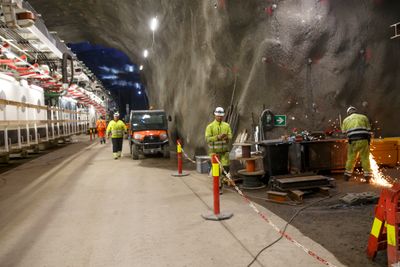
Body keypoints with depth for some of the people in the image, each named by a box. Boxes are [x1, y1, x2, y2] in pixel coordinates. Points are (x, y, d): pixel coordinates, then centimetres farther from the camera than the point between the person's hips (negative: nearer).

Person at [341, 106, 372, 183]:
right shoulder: (363, 117, 14)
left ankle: (347, 176, 16)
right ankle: (367, 176, 6)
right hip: (364, 140, 0)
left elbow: (344, 132, 16)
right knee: (365, 158, 6)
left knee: (351, 158, 10)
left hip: (353, 141, 1)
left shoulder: (346, 120, 17)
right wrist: (369, 141, 16)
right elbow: (369, 130, 10)